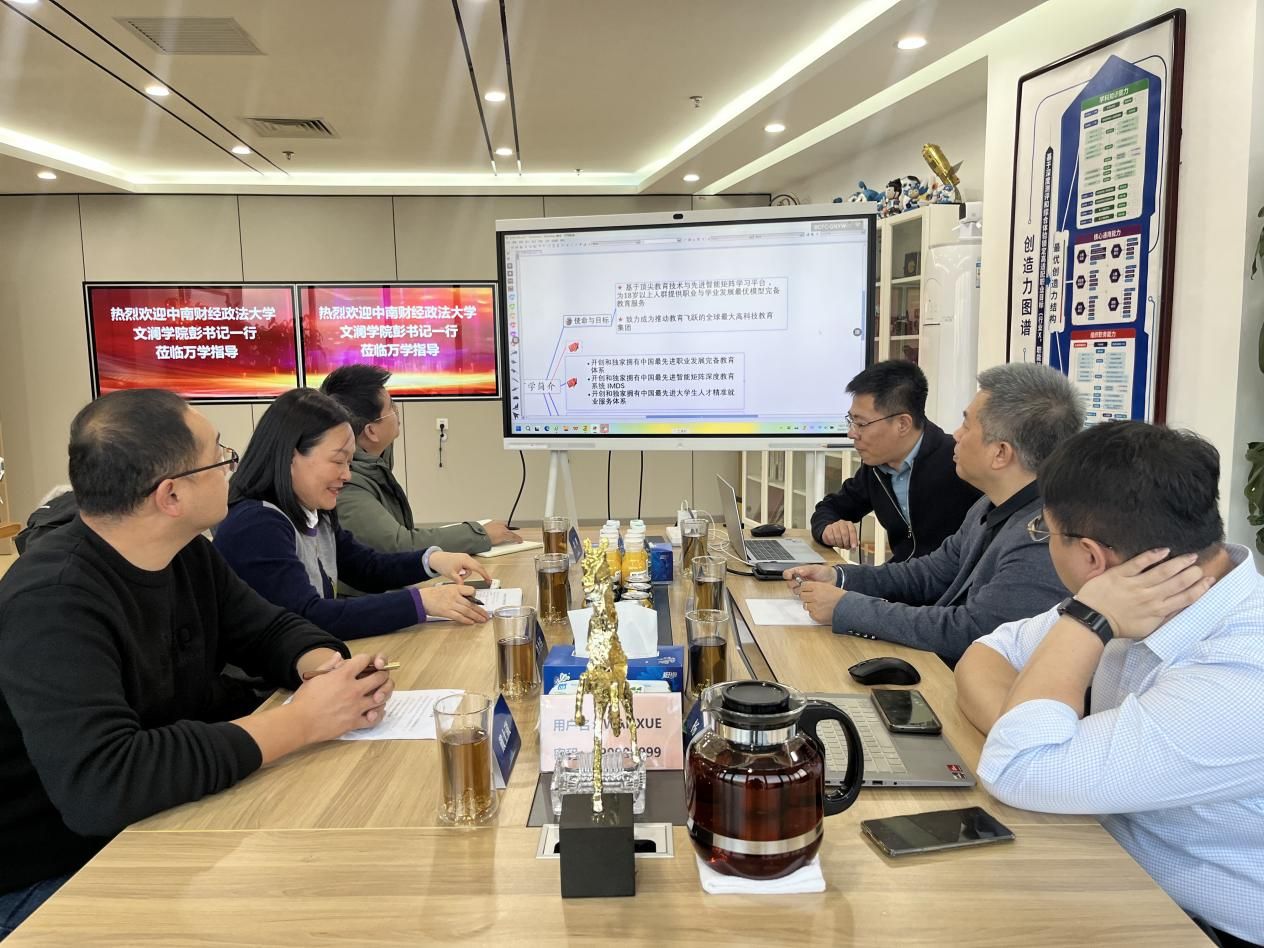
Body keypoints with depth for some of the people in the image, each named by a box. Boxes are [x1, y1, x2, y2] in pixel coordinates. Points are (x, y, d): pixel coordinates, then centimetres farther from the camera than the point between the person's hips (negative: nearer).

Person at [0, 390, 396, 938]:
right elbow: (97, 785, -38)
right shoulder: (54, 602, -28)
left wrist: (326, 665, -16)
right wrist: (299, 721, -33)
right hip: (54, 876, -7)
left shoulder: (188, 555, -3)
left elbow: (272, 631, 8)